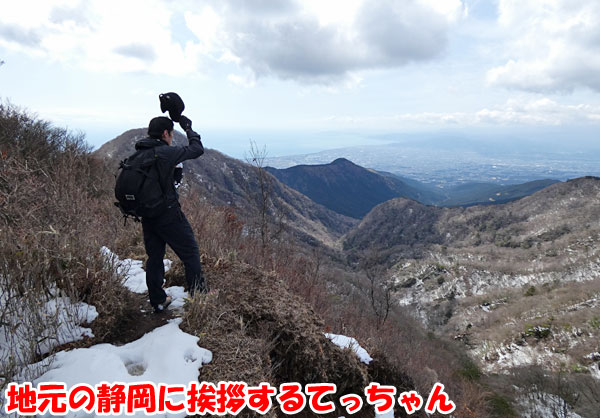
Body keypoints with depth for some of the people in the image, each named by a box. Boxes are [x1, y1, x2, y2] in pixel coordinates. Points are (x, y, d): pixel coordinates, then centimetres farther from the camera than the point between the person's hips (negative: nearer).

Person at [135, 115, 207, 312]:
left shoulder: (138, 154, 5)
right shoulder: (166, 152, -16)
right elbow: (197, 149, -6)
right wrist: (188, 128, 7)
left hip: (146, 216, 7)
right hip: (169, 215, -7)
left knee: (154, 257, 15)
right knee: (191, 254, 6)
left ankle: (158, 301, 23)